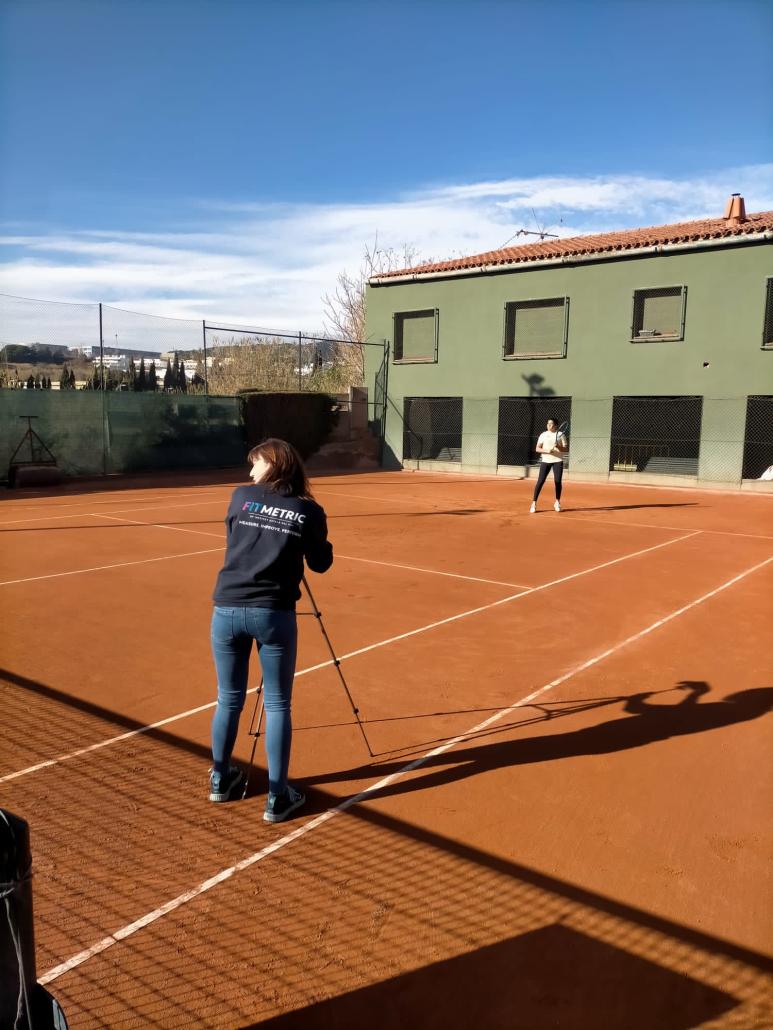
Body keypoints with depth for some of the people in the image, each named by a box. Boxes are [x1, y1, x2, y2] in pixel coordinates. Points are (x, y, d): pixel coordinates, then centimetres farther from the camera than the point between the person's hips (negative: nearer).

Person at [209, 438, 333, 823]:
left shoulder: (240, 497, 6)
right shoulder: (308, 510, 2)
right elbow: (321, 563, 12)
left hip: (227, 609, 2)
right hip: (273, 614, -2)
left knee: (228, 699, 18)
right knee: (277, 705, 10)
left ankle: (221, 780, 36)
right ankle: (277, 798, 15)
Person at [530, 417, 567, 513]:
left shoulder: (561, 435, 4)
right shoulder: (543, 435, 6)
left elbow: (566, 449, 2)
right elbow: (537, 448, 1)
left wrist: (559, 447, -18)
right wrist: (547, 451, -16)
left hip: (558, 461, 0)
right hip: (545, 460, 0)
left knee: (558, 481, 1)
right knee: (540, 481, -8)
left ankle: (557, 502, 20)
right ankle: (534, 503, -4)